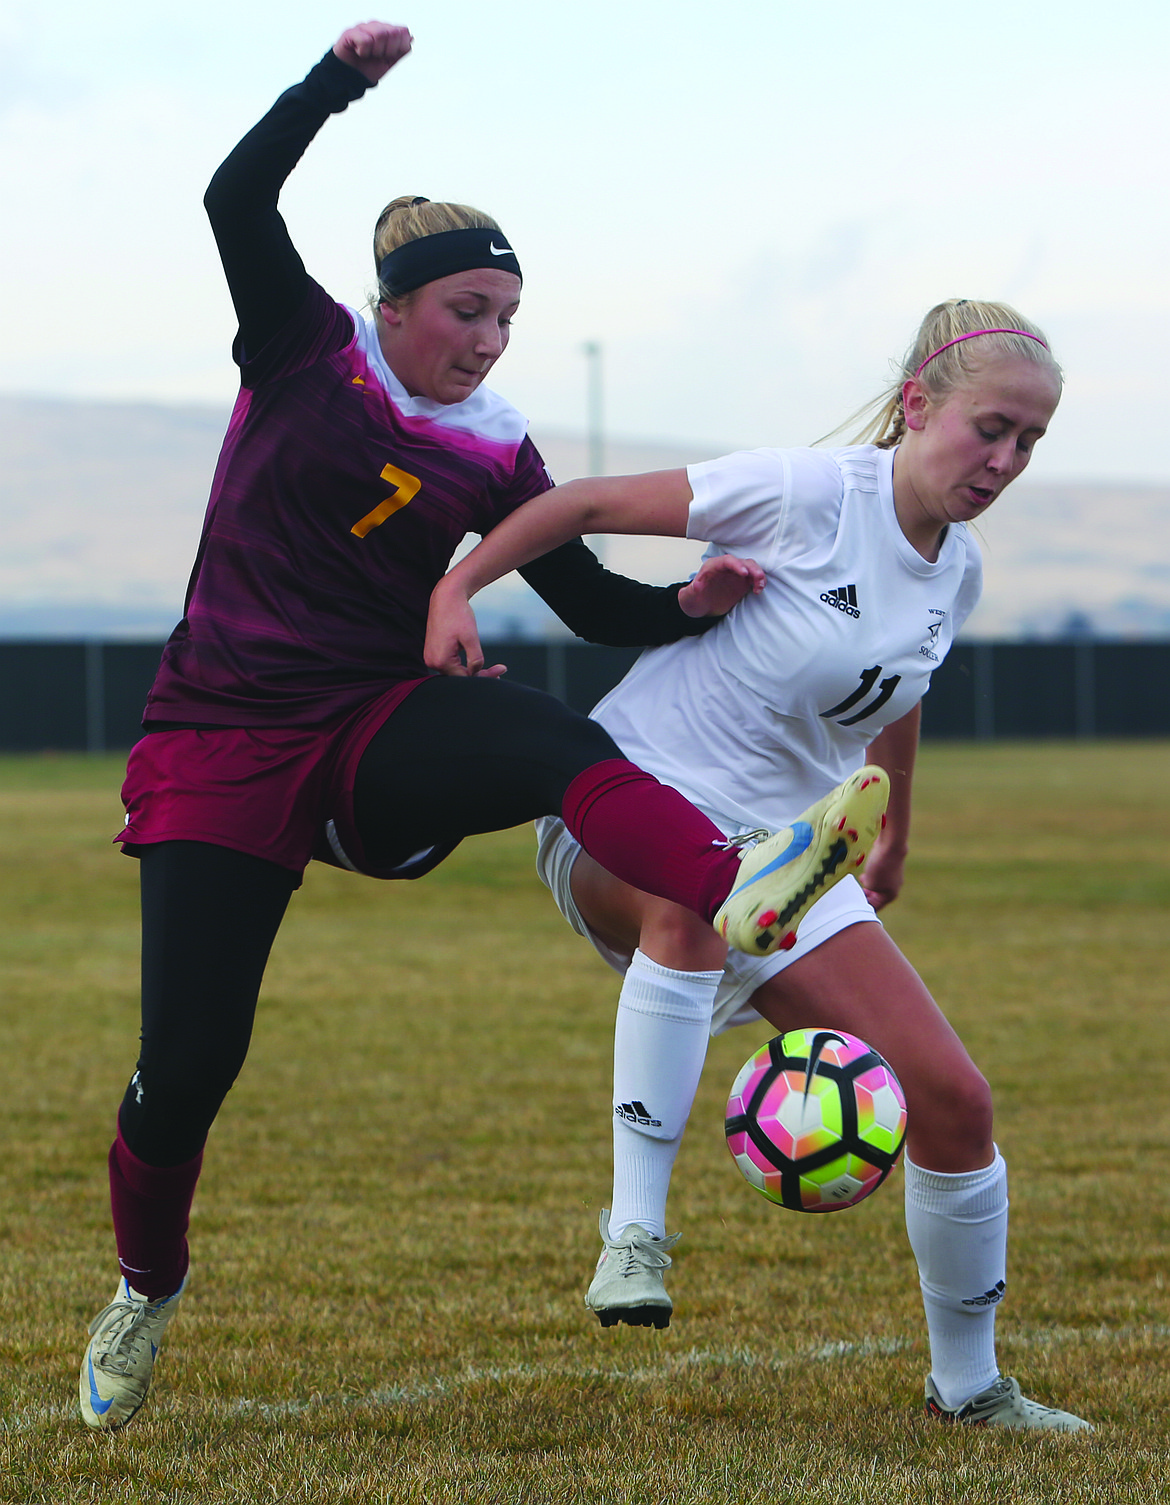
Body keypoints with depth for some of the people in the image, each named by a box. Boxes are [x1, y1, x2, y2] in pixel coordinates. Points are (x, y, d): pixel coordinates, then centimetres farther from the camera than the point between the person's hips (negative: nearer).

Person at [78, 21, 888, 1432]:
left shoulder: (494, 454, 7)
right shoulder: (305, 349, -1)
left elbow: (587, 599, 8)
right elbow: (236, 202, -15)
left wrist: (688, 604, -11)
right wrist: (340, 80, -24)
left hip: (380, 740, 2)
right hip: (222, 746, -2)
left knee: (542, 737, -32)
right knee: (186, 1064, -6)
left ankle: (740, 895, -57)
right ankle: (144, 1291, 21)